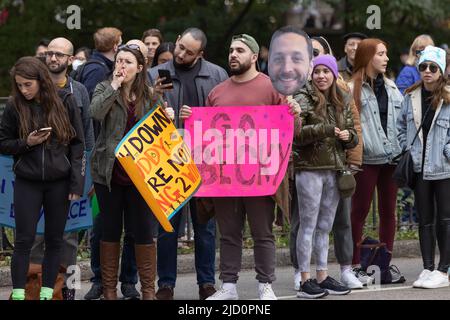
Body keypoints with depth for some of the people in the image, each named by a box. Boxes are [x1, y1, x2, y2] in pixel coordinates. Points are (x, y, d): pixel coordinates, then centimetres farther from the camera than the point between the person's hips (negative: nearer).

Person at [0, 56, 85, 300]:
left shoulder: (64, 102, -3)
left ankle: (47, 293, 13)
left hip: (59, 182, 0)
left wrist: (77, 183, -6)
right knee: (24, 240, -2)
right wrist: (26, 143, -14)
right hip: (27, 182, 0)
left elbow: (77, 143, 0)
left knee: (54, 240, 6)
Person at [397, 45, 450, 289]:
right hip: (419, 167, 5)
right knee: (425, 220, 9)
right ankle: (427, 268, 16)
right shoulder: (411, 97, 5)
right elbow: (401, 125, 16)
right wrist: (406, 149, 6)